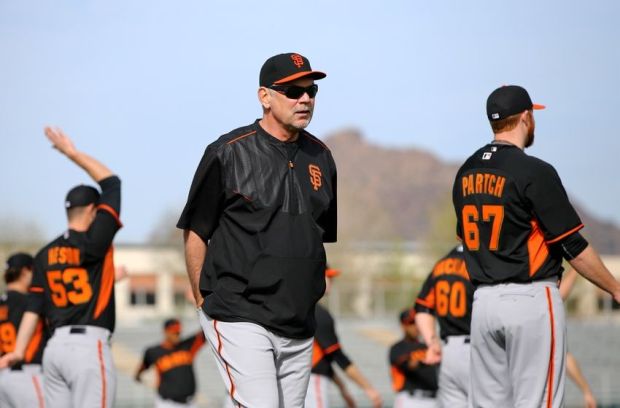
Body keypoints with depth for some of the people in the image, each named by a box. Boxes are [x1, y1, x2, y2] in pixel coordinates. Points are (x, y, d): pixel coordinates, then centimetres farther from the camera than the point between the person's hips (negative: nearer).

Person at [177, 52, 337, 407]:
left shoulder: (321, 157, 12)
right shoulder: (229, 153, -5)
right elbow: (195, 232, 0)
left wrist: (310, 294, 16)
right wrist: (205, 302, 0)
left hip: (300, 324, 6)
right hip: (241, 321, -6)